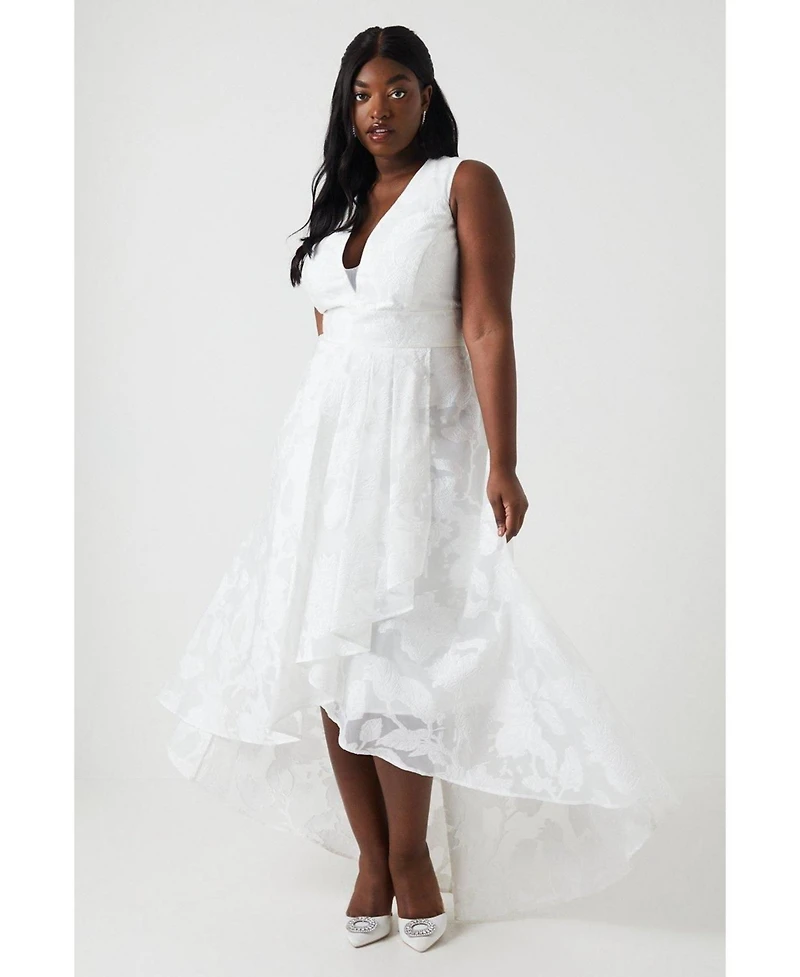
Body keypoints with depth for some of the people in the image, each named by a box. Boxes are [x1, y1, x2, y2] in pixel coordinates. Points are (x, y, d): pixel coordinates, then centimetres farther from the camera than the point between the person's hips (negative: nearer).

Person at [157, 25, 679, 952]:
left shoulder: (464, 183, -1)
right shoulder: (339, 198, 17)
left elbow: (488, 330, -10)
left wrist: (501, 465, -17)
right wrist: (310, 450, 17)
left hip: (418, 437, -6)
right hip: (325, 434, 6)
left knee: (393, 653, -9)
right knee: (326, 650, 2)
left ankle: (412, 858, 10)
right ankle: (371, 859, 13)